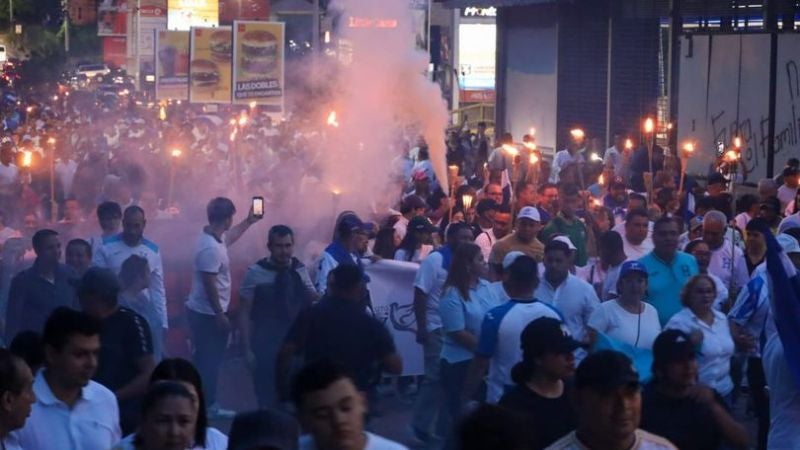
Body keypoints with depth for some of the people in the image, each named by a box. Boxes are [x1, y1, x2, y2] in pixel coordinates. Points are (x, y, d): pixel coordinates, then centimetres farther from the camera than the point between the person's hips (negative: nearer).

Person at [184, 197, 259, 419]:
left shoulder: (215, 237, 6)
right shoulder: (210, 248, -26)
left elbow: (230, 237, 32)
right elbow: (209, 284, -26)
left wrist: (249, 221, 32)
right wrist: (220, 315, -22)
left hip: (208, 312, 10)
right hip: (208, 314, -10)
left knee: (210, 359, 15)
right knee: (208, 360, -2)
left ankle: (208, 405, 22)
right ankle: (206, 406, 6)